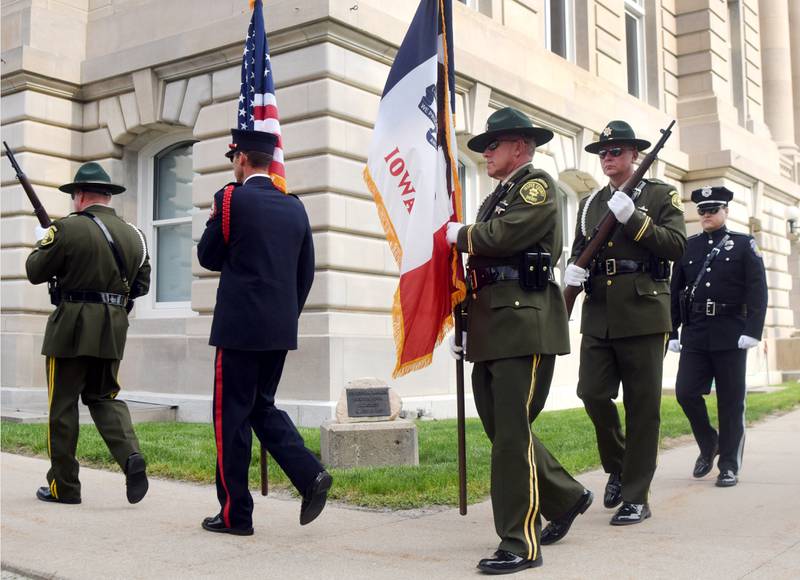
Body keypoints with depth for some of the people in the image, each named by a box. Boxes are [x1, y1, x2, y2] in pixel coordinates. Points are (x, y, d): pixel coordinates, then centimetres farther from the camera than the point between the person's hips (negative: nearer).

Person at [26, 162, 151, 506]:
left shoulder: (68, 229, -9)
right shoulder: (134, 235, 7)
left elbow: (35, 272, -1)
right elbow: (142, 285, 15)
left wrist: (42, 242, 17)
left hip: (71, 327, -5)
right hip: (114, 330, 5)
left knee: (63, 405, 7)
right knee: (105, 397, 17)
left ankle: (63, 486, 14)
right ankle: (130, 456, -6)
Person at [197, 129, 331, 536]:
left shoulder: (230, 199, -8)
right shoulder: (294, 207, 10)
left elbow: (208, 258, 1)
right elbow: (306, 272, 13)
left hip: (240, 327, -6)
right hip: (281, 329, 6)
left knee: (232, 416, 4)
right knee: (263, 406, 19)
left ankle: (235, 514, 11)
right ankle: (310, 475, 2)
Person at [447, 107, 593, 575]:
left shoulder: (538, 185, -3)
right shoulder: (496, 198, 24)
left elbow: (505, 235, -20)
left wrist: (460, 235, -1)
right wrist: (464, 325, 19)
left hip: (524, 325, -9)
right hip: (491, 331, 9)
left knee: (511, 432, -10)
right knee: (500, 427, 11)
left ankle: (520, 544, -2)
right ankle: (566, 497, 30)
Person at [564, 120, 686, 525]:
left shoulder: (661, 195, 5)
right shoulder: (590, 203, 18)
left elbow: (677, 246, -6)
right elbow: (579, 251, 21)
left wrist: (632, 218, -16)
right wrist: (574, 269, -2)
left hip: (642, 314, -4)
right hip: (598, 315, 4)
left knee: (642, 407, 0)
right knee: (592, 393, -4)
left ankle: (636, 498, 9)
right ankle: (618, 467, 22)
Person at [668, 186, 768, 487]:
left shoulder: (744, 244, 4)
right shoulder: (688, 247, 12)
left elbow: (758, 291, -4)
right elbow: (675, 292, 11)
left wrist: (752, 330, -13)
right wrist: (672, 332, 5)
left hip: (730, 335, -3)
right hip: (695, 334, 3)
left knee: (731, 400, 2)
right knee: (686, 392, -5)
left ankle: (729, 465, 12)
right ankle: (708, 443, 20)